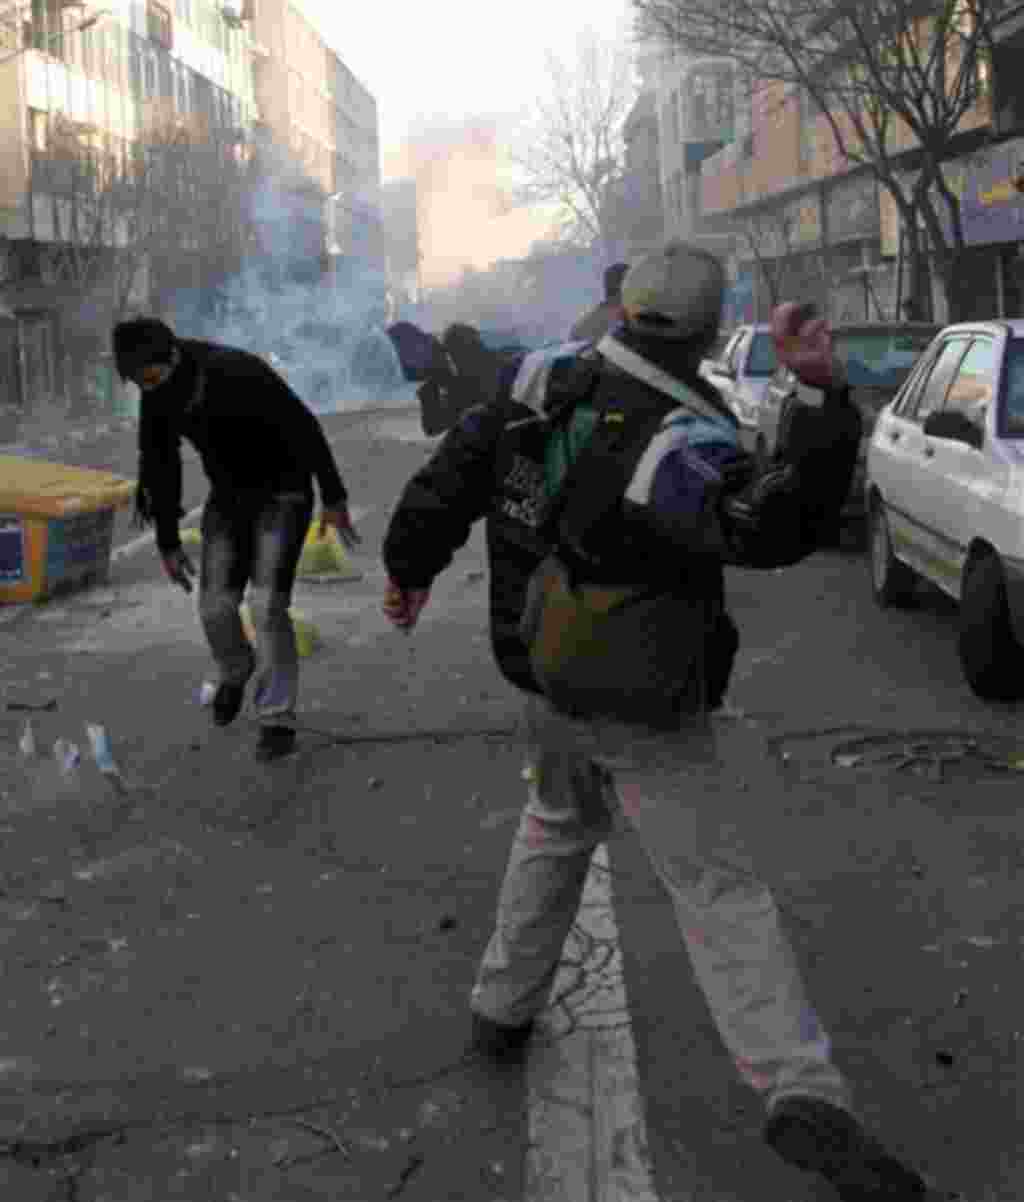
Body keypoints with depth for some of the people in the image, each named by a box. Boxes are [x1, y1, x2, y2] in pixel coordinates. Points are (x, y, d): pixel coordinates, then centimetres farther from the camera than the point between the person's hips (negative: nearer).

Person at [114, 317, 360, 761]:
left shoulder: (239, 373, -32)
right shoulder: (156, 397, -11)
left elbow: (305, 428, -24)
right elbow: (160, 468, 0)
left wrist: (334, 498, -20)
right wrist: (167, 542, 5)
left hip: (282, 495, -5)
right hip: (229, 497, 6)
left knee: (267, 605, -16)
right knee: (216, 607, 0)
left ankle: (277, 720, -4)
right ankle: (235, 671, 34)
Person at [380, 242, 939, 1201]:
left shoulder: (543, 381, -5)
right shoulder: (684, 440, -23)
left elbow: (452, 474, 3)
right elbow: (773, 527, -37)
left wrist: (410, 567, 18)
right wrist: (826, 396, -39)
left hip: (541, 677, 6)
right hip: (643, 711, -6)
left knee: (557, 827, 29)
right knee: (718, 888, -4)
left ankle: (503, 1007, 37)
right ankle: (804, 1096, -11)